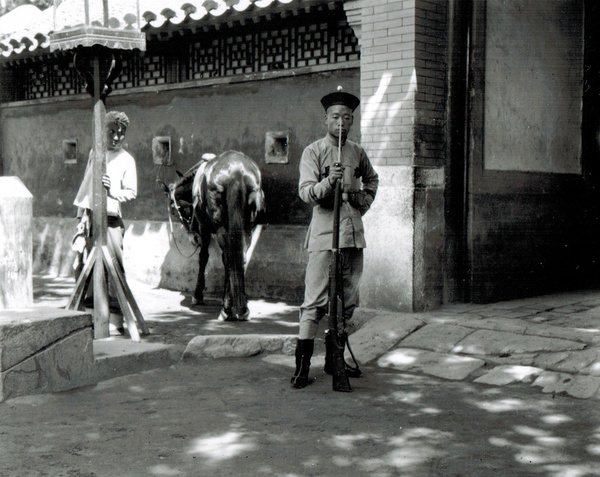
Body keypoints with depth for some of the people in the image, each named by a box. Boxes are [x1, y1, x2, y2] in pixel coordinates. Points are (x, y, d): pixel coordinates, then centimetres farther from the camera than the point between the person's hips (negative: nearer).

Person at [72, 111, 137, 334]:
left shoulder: (127, 159, 2)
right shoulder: (94, 153, 15)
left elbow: (132, 192, -1)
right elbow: (85, 184, 20)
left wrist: (113, 191, -19)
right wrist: (80, 213, 17)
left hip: (110, 218, -5)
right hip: (89, 215, 5)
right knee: (80, 265, 4)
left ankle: (116, 321, -6)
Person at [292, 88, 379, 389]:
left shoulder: (358, 153, 14)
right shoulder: (313, 152, -1)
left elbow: (372, 180, 33)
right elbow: (305, 192, -12)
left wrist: (365, 200, 16)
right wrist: (329, 182, -29)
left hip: (353, 233, 6)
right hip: (324, 232, -6)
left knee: (348, 300, 9)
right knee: (315, 301, -9)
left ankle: (333, 360, 21)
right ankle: (302, 364, -7)